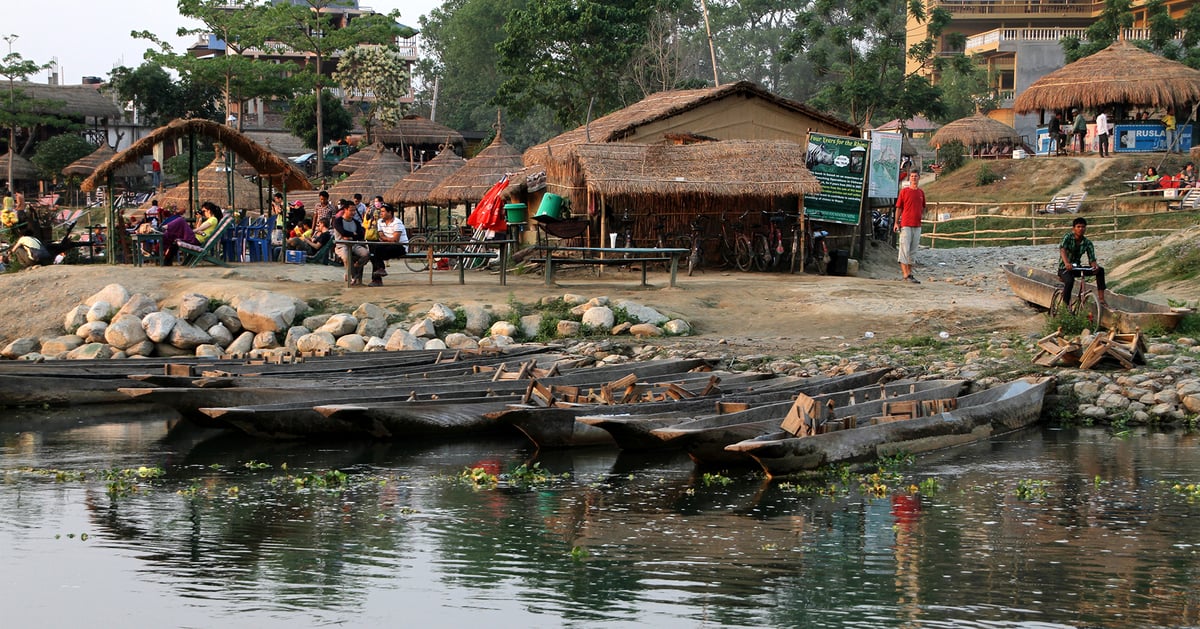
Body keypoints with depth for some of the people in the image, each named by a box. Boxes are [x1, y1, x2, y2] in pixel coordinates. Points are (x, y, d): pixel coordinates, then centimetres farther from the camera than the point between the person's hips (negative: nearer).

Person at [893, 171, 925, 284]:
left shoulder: (921, 192, 13)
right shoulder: (904, 191, 0)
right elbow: (899, 207, 1)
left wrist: (922, 215, 4)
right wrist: (896, 222, -5)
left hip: (917, 225, 5)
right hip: (906, 224, -5)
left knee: (913, 250, 11)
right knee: (905, 249, -9)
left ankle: (910, 273, 18)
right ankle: (905, 274, -12)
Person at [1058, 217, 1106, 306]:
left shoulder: (1087, 243, -3)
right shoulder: (1068, 237, -14)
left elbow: (1092, 259, -8)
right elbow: (1062, 249, -33)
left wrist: (1095, 265, -34)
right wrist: (1066, 263, -52)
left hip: (1077, 268, 5)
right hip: (1064, 269, -5)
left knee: (1100, 270, -13)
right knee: (1069, 281, -38)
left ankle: (1101, 298, -13)